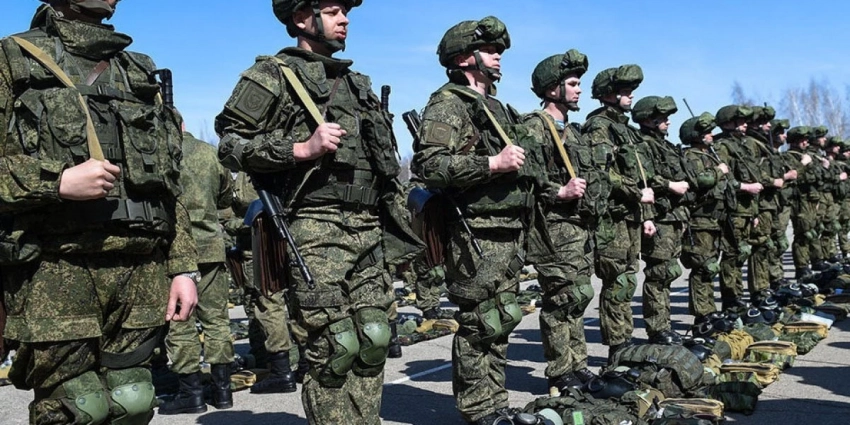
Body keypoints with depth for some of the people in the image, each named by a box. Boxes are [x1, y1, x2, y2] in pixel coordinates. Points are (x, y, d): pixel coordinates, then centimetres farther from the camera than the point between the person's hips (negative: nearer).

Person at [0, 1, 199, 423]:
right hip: (54, 272, -4)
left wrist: (183, 267, 10)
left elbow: (170, 184, 17)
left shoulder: (140, 74, 19)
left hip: (142, 272, 4)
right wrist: (57, 181, -17)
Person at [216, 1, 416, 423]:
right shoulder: (273, 75, 2)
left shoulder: (357, 83, 22)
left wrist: (390, 223, 19)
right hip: (316, 231, -6)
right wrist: (302, 148, -16)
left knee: (372, 341, 7)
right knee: (334, 348, -6)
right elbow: (231, 145, -6)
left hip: (369, 230, 7)